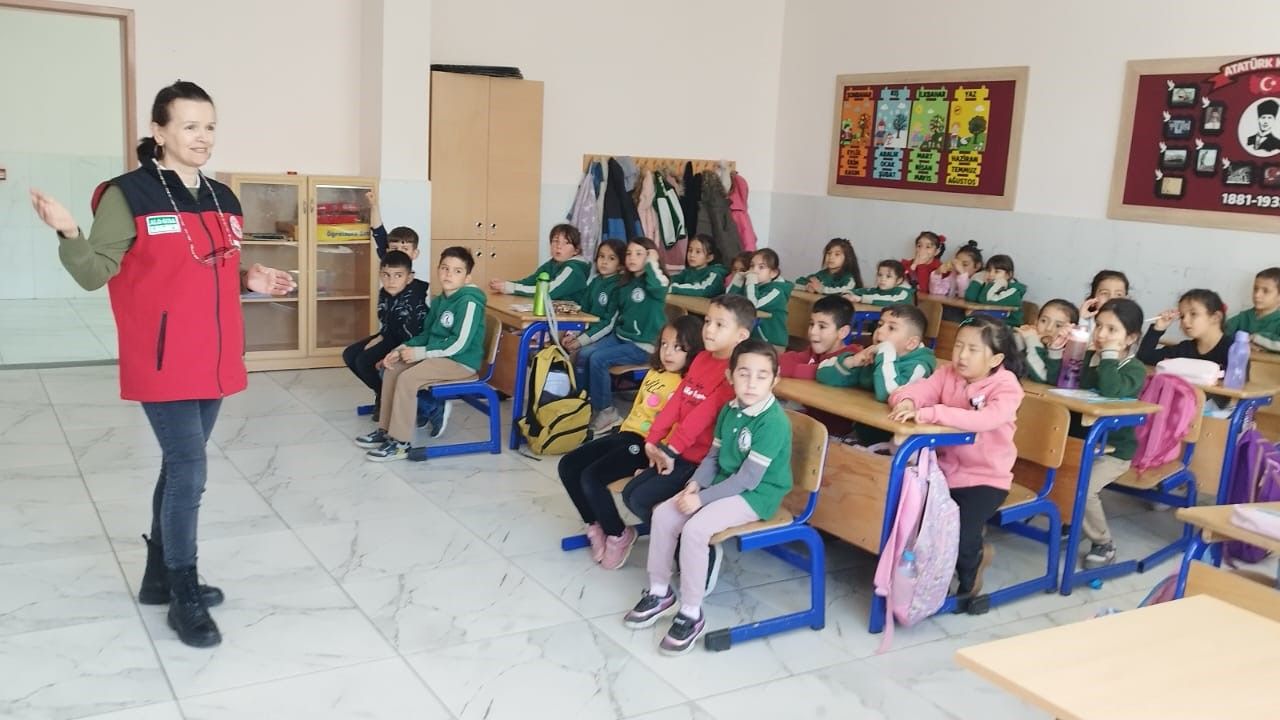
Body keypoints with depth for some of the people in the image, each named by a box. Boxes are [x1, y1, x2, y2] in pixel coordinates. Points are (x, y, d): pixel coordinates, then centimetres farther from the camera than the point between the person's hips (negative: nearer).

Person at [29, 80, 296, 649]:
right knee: (189, 472, -7)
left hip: (213, 361, 7)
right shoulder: (128, 195, -9)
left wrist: (251, 280, 3)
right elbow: (95, 273, -10)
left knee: (180, 468, 16)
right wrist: (69, 234, -27)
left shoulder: (222, 199, 11)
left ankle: (160, 576, 31)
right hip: (164, 364, -7)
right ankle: (185, 598, 9)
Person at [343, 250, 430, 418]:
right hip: (392, 336, 9)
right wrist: (379, 338, -8)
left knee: (364, 361, -19)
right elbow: (385, 325, 11)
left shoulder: (417, 297, -28)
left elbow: (414, 335, -26)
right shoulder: (384, 293, -4)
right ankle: (382, 393, 17)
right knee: (349, 355, 4)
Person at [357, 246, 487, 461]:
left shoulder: (469, 302, -19)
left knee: (407, 378, -23)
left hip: (461, 362, -9)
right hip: (439, 356, 10)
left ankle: (401, 443, -15)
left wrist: (420, 352, -19)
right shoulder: (439, 301, 10)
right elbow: (426, 334, 18)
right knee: (392, 369, 3)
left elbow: (459, 344, -24)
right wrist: (401, 350, 0)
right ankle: (385, 430, 10)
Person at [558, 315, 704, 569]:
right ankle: (595, 525, 13)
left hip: (650, 445, -9)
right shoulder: (654, 373, 15)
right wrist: (622, 434, 18)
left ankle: (618, 535, -1)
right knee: (567, 467, -1)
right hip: (627, 433, 9)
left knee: (591, 477, -24)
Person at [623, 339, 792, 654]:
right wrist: (695, 483, -7)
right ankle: (659, 592, 11)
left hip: (756, 495, -8)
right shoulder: (729, 410, 3)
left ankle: (691, 614, -12)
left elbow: (748, 479, -24)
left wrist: (701, 498, -23)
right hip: (723, 485, 8)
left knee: (695, 529, -27)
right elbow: (713, 456, 12)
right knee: (663, 514, -5)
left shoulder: (774, 422, -23)